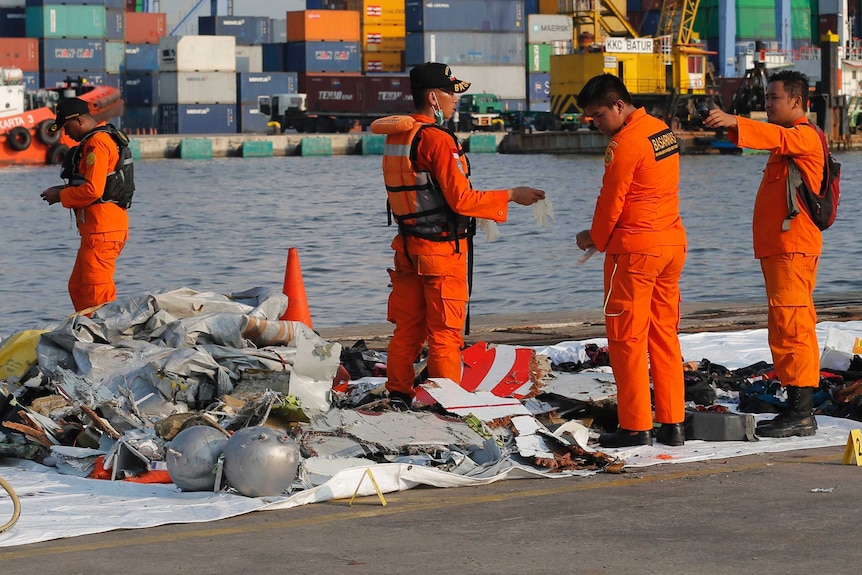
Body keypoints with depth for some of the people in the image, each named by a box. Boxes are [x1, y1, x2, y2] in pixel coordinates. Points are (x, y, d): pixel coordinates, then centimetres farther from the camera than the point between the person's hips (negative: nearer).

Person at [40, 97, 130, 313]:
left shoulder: (97, 144, -14)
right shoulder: (95, 141, 20)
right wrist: (65, 190, 14)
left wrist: (60, 196, -8)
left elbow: (93, 190, -21)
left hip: (102, 229, -11)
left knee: (97, 291, -10)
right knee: (78, 287, 14)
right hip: (97, 229, 11)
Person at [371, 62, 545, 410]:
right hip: (443, 248, -8)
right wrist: (512, 196, -11)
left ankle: (399, 396, 20)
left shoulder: (396, 137, 7)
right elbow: (461, 199, -19)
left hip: (408, 247, 8)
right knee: (445, 333, 0)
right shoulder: (438, 139, -19)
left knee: (407, 328, 15)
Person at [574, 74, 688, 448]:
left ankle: (635, 427, -1)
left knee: (627, 337, -1)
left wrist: (595, 238, 8)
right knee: (664, 335, 11)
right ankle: (672, 424, 11)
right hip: (672, 242, 8)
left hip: (635, 248, -8)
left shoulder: (626, 143, -15)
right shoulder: (663, 131, 12)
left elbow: (611, 202, -10)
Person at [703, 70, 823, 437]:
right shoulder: (790, 139, 25)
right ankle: (797, 410, 15)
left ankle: (801, 414, -15)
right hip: (778, 248, 11)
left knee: (793, 327, -13)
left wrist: (735, 123, -43)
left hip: (793, 248, -11)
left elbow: (777, 137, -29)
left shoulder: (804, 135, -10)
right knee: (786, 329, 11)